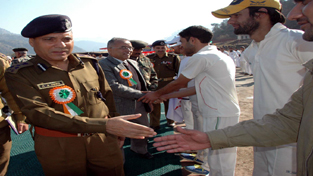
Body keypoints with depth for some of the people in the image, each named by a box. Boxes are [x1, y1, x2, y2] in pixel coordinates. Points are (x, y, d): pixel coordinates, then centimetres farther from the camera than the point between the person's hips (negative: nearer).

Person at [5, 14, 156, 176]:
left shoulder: (90, 63, 1)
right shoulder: (19, 75, -9)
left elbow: (108, 96, 9)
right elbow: (38, 113, -22)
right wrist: (104, 125, -31)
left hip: (104, 139, 3)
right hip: (58, 147, -2)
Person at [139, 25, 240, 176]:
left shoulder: (200, 58, -15)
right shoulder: (221, 56, 15)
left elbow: (178, 83, -5)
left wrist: (157, 94, 10)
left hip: (220, 116, -10)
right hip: (228, 111, 10)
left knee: (220, 162, 3)